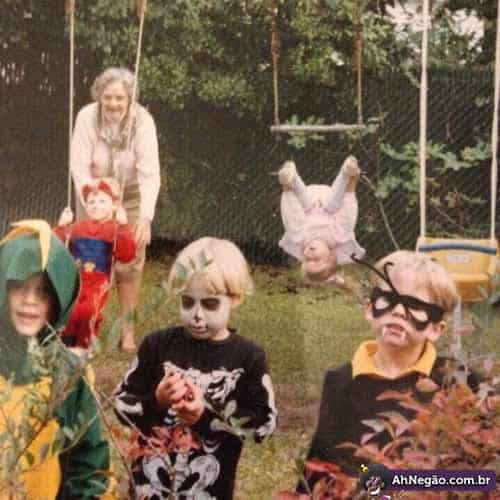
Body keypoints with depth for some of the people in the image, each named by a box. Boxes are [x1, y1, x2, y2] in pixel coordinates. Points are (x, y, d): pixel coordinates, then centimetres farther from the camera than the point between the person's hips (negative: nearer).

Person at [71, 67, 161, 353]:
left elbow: (150, 173, -31)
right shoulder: (87, 117, -24)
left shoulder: (143, 121, -26)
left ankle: (128, 329, 10)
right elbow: (80, 167, -24)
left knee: (130, 262, 0)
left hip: (130, 195, -1)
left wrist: (146, 216, -42)